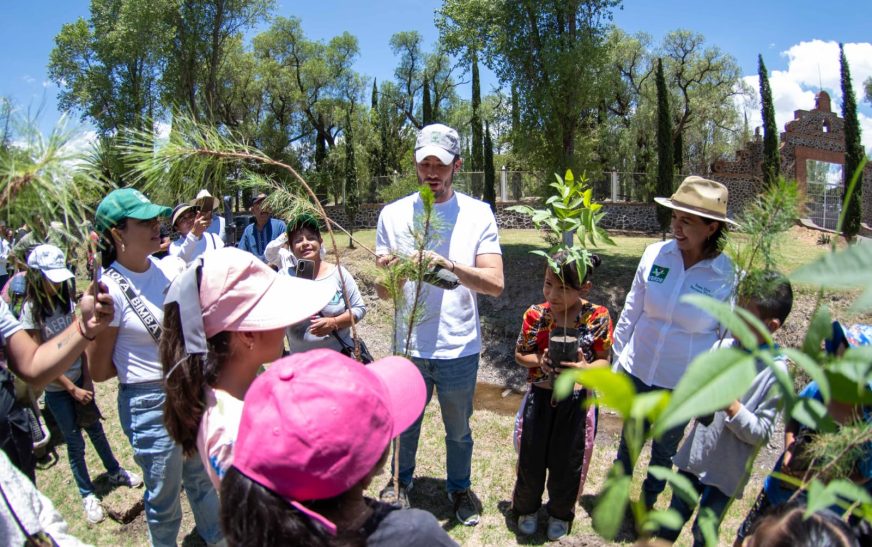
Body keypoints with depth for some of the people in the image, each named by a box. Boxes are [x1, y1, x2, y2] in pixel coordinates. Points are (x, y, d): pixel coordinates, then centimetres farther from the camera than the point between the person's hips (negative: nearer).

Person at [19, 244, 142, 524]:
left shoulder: (65, 299, -1)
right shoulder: (31, 310, -17)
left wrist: (86, 380, -5)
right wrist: (73, 389, -13)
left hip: (79, 379, 4)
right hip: (56, 388, -4)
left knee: (95, 429, 18)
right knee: (75, 442, 8)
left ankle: (115, 472, 39)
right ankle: (88, 495, 25)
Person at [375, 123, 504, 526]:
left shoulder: (477, 214, -7)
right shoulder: (393, 214, -4)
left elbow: (495, 284, -15)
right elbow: (383, 291, -3)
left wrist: (449, 265, -32)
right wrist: (389, 273, -27)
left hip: (459, 348, 0)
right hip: (408, 346, 1)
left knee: (459, 431, 20)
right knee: (405, 424, 21)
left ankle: (459, 487, 46)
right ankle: (401, 481, 49)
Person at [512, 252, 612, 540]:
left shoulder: (598, 317, -13)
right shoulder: (535, 314, -11)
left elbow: (604, 361, -4)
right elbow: (520, 354, 0)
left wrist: (586, 368, -26)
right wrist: (539, 360, -22)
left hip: (576, 400, 0)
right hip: (540, 396, 1)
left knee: (566, 461, 15)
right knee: (531, 457, 13)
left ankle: (560, 513, 43)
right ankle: (527, 507, 42)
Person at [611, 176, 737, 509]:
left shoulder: (727, 277, -16)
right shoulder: (656, 254, -11)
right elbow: (630, 313, -1)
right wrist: (617, 360, 4)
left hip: (683, 385, -1)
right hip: (637, 373, 2)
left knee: (665, 450, 21)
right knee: (629, 439, 22)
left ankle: (648, 502, 49)